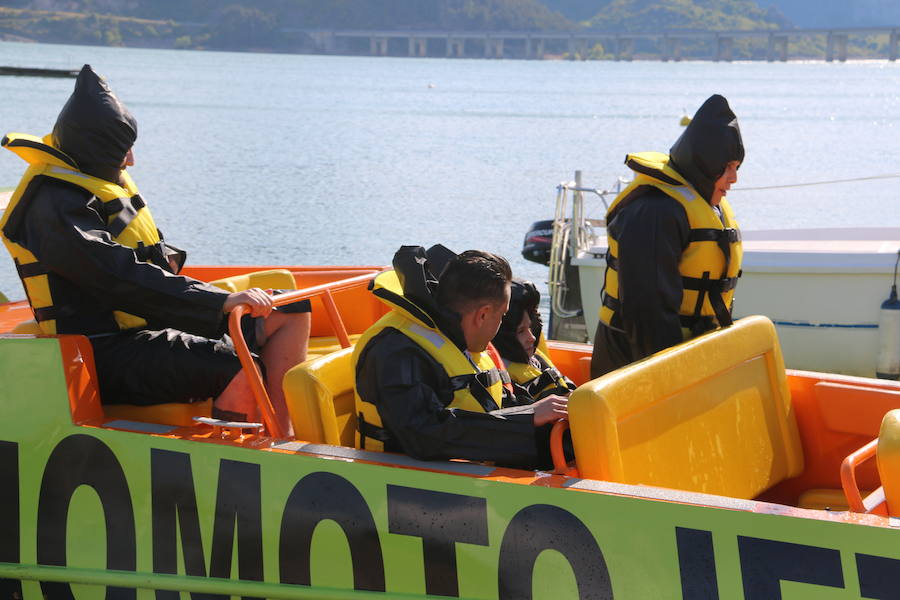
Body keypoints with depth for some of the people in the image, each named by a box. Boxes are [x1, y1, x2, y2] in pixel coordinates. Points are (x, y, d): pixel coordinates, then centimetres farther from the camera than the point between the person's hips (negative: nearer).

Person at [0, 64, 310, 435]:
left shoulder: (105, 182, 14)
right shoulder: (56, 207, -17)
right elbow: (122, 278, -29)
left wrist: (165, 256, 6)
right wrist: (220, 302, -32)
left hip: (148, 324, 10)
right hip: (105, 356, -10)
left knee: (291, 314, 5)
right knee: (241, 370, -34)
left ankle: (280, 437, -4)